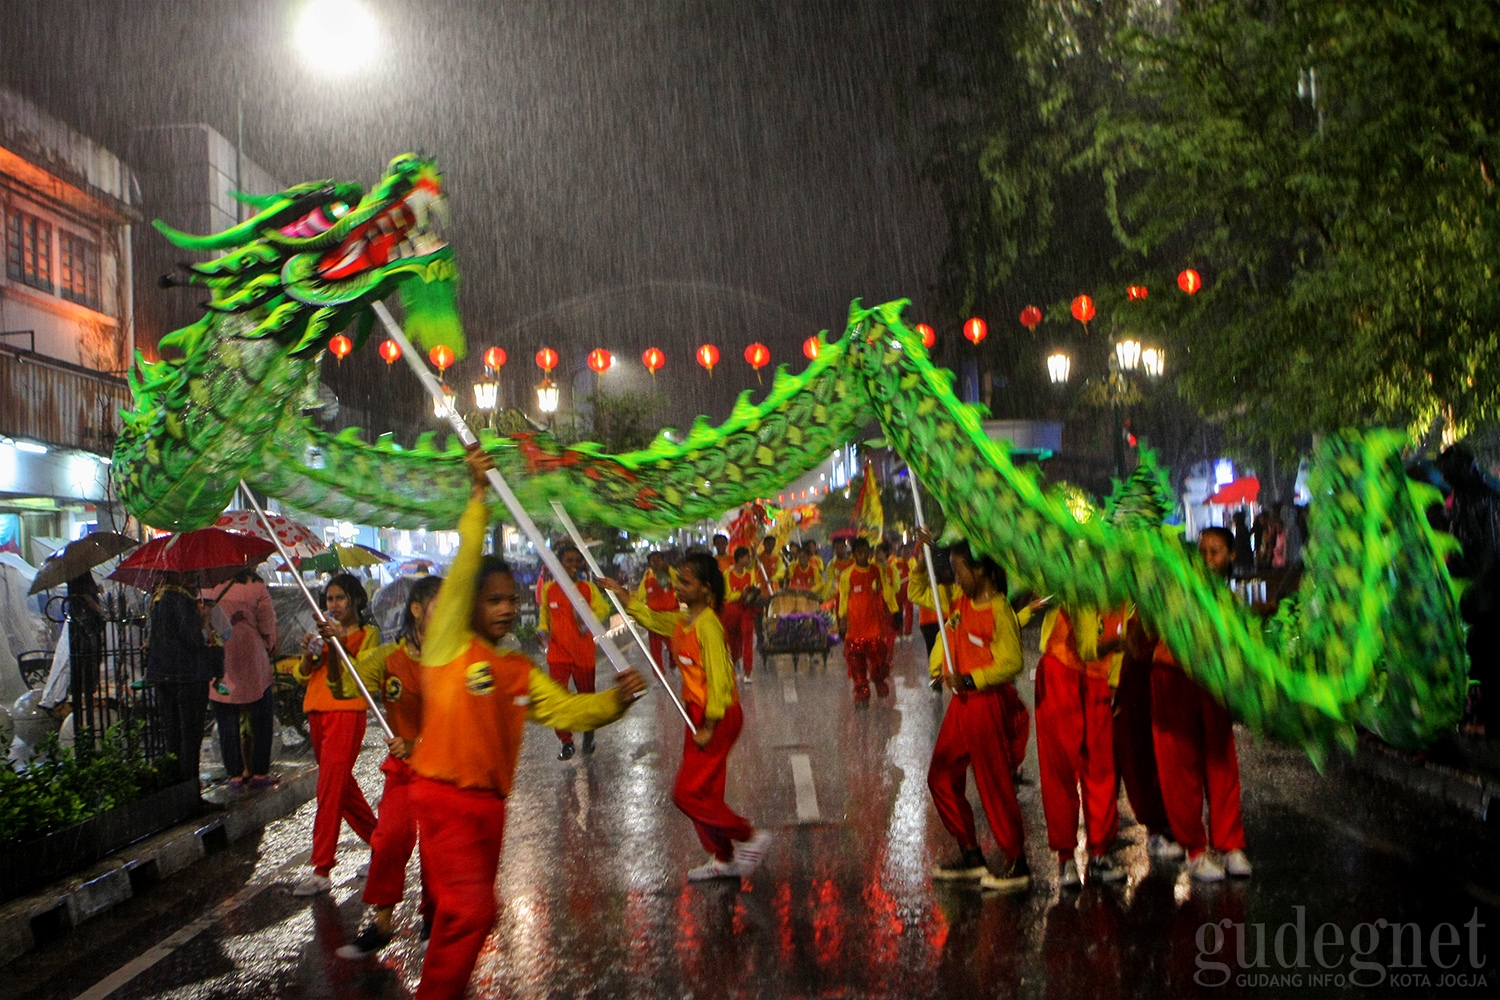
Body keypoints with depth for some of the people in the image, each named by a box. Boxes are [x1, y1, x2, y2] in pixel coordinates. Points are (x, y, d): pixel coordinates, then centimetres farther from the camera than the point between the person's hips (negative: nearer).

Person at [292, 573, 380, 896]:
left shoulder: (368, 633, 0)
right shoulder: (326, 631, 18)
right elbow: (302, 675, 10)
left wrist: (338, 643, -23)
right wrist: (308, 653, -11)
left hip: (346, 715, -7)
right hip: (317, 714, 7)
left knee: (330, 790, -12)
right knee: (343, 787, 13)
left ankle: (321, 871, -12)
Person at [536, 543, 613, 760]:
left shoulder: (588, 588, 0)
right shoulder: (549, 589, 2)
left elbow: (603, 608, -11)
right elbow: (544, 614, 13)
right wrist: (542, 631, -6)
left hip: (584, 653, 0)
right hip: (557, 652, 0)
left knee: (586, 695, 13)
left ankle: (589, 733, 37)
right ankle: (566, 742, 5)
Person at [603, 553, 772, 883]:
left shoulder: (708, 626, -20)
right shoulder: (682, 622, 8)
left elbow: (718, 680, -22)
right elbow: (651, 618, 27)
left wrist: (709, 728, -21)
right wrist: (623, 596, 17)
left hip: (718, 719, -9)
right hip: (698, 716, 9)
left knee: (688, 792, -7)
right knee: (704, 793, 14)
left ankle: (750, 837, 4)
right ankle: (723, 858, 26)